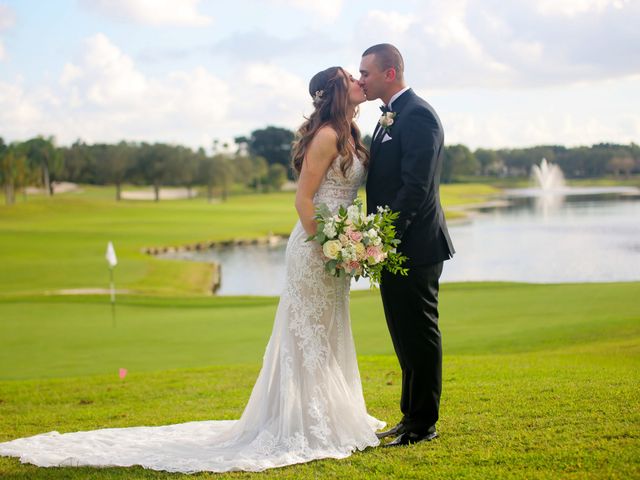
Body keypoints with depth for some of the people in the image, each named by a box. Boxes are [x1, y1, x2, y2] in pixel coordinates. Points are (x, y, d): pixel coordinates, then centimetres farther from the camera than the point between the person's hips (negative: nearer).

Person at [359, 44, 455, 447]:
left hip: (414, 246, -10)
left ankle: (423, 424, 9)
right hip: (396, 246, 10)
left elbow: (415, 187, -23)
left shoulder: (417, 115, -15)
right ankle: (412, 417, 27)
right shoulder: (392, 117, 16)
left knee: (419, 335, -1)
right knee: (406, 336, 16)